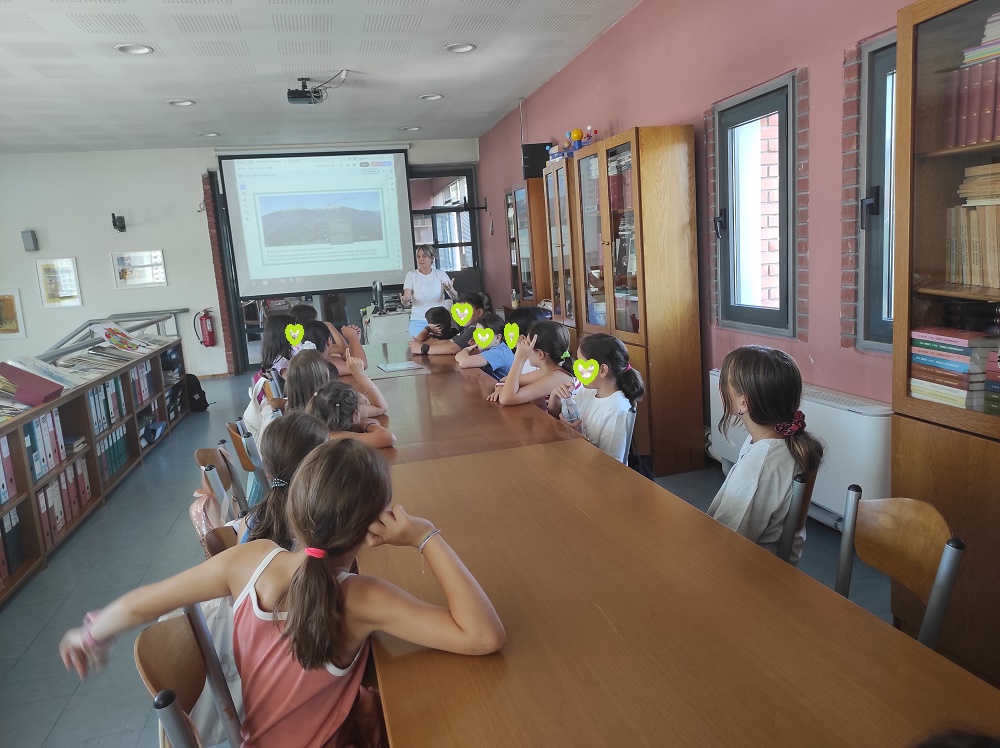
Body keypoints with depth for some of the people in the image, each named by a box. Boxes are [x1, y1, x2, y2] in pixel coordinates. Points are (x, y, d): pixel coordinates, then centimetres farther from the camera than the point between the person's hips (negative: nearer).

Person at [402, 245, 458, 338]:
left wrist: (450, 290, -31)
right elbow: (406, 302, -5)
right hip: (418, 321, 0)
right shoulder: (411, 275, 1)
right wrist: (405, 300, -30)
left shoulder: (441, 274, 2)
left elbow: (455, 297, -8)